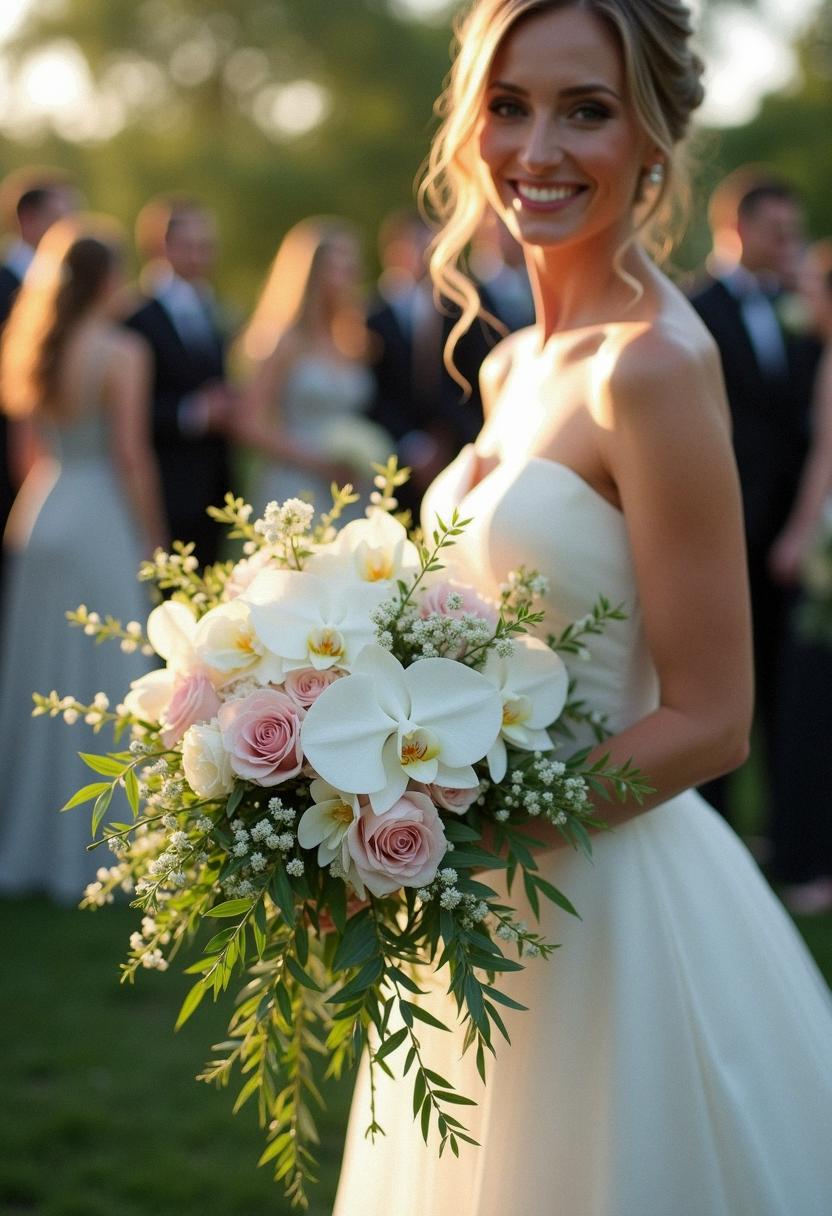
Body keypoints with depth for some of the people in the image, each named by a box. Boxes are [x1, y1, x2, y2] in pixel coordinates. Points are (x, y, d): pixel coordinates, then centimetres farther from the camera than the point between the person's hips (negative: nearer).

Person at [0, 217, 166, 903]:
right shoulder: (121, 353, -11)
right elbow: (131, 454, -12)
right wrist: (153, 539, -5)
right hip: (102, 521, -7)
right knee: (103, 684, 1)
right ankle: (94, 847, 5)